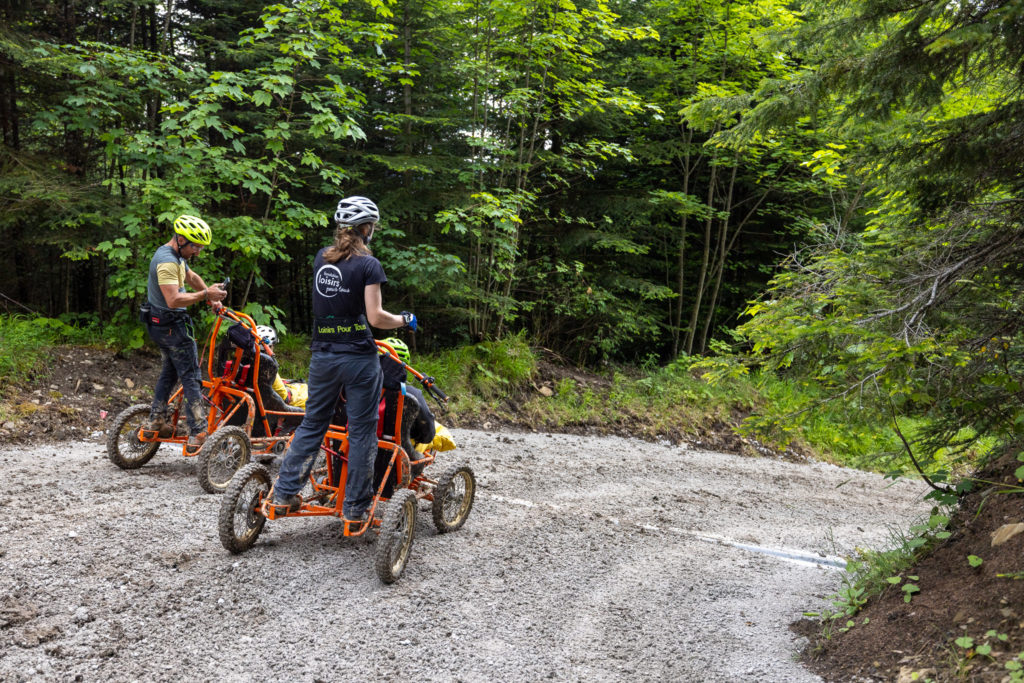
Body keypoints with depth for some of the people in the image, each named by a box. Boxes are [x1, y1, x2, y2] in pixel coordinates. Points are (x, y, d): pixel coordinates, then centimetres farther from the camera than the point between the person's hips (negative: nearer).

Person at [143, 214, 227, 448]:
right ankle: (198, 435, -9)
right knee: (191, 377, -8)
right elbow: (174, 300, -32)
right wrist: (205, 294, -31)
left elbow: (192, 277, 26)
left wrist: (211, 297, 16)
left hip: (160, 323, 11)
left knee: (170, 370, 24)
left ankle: (156, 420, 30)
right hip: (172, 325, -11)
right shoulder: (167, 261, -23)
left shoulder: (176, 256, 10)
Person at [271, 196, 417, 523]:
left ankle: (284, 491, 18)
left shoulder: (321, 257, 6)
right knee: (362, 431, 6)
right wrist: (405, 319, 3)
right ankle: (355, 508, 12)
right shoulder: (368, 265, -11)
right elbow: (375, 317, -15)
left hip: (322, 355, 5)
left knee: (312, 423, 18)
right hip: (358, 358, -5)